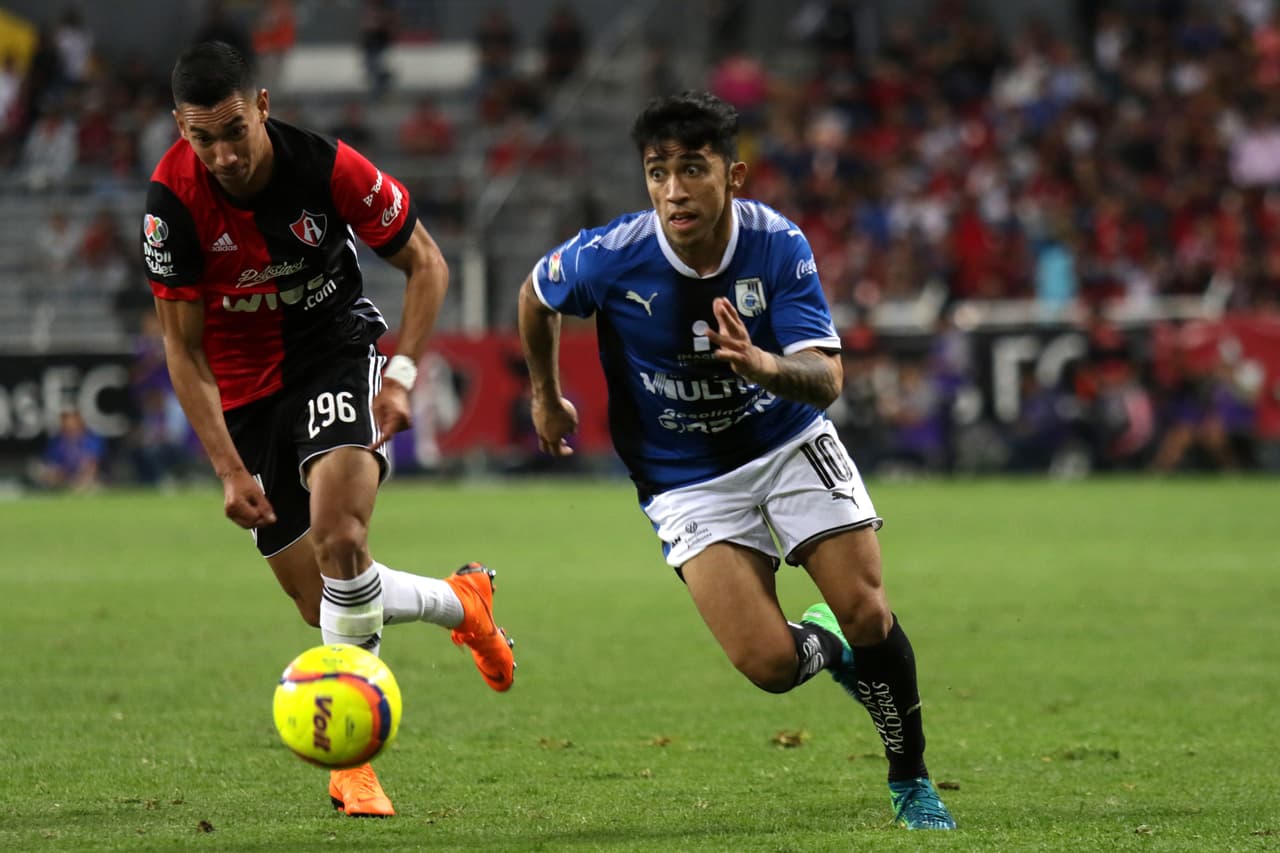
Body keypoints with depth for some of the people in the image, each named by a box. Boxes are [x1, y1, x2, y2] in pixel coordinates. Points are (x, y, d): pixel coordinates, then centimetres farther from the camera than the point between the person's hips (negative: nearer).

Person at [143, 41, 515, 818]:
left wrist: (403, 374, -17)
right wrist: (229, 469, -16)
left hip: (337, 351, -2)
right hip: (243, 383, 2)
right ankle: (461, 602, 29)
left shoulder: (330, 169, -21)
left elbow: (426, 264, -5)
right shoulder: (174, 201, -19)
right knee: (320, 599, 0)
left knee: (339, 541, -26)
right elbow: (183, 347, -11)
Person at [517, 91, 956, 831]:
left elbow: (828, 379, -25)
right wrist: (546, 396, 16)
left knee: (867, 614, -12)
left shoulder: (777, 245, -19)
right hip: (687, 482, -1)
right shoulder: (609, 259, -21)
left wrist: (764, 365, -46)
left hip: (790, 443, 1)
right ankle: (823, 645, 23)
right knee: (769, 663, -16)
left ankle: (912, 782, 14)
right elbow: (537, 296, 3)